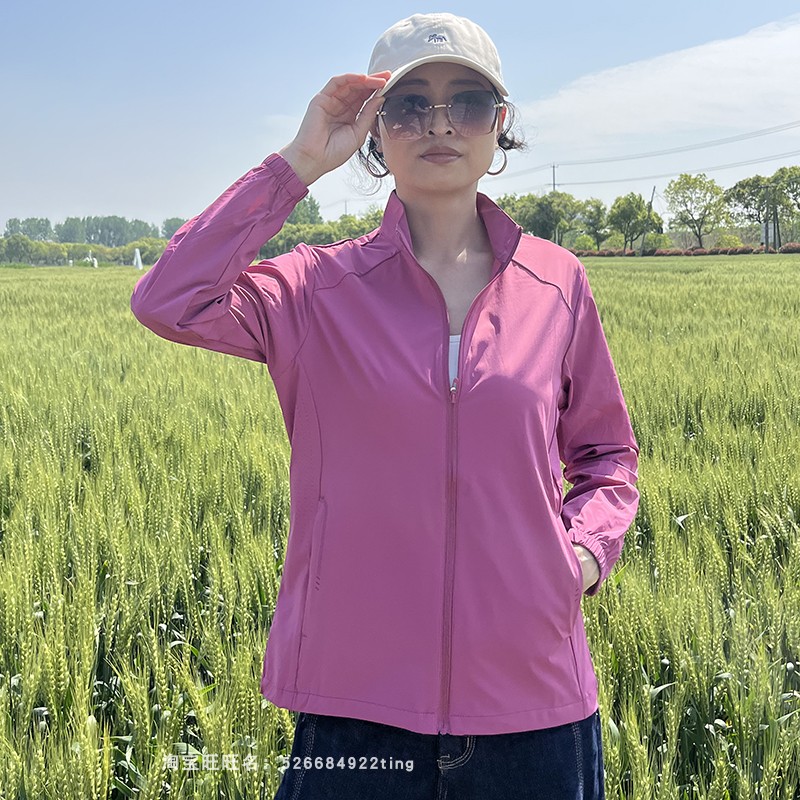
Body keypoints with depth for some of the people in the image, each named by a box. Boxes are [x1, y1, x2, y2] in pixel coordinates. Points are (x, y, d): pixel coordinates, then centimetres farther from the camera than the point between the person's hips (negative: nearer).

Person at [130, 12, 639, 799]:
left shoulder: (557, 283, 3)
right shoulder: (319, 290, -3)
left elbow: (607, 452, 15)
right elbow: (167, 300, -21)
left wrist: (587, 544, -5)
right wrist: (297, 163, -15)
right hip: (360, 700, -2)